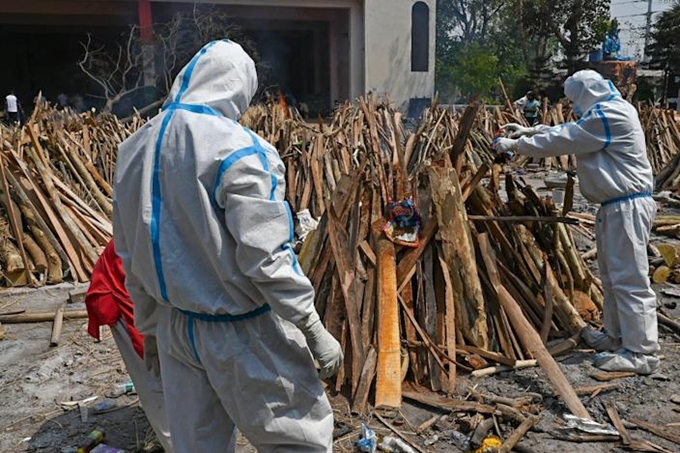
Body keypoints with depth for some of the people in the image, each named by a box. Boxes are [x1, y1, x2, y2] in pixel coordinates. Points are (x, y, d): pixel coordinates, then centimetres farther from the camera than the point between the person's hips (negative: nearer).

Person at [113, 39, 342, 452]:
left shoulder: (135, 149, 3)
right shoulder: (236, 149, -20)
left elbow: (130, 255, 9)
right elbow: (266, 258, -24)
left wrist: (150, 324, 20)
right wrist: (316, 333, -14)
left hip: (176, 326, 7)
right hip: (241, 333, -7)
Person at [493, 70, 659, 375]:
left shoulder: (609, 115, -18)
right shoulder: (607, 113, 15)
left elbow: (562, 140, -17)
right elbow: (569, 132, 21)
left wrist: (515, 145, -8)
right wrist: (530, 131, 12)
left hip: (628, 206, -11)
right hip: (615, 205, 11)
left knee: (629, 278, -7)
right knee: (612, 274, 18)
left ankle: (641, 352, 0)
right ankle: (617, 335, 30)